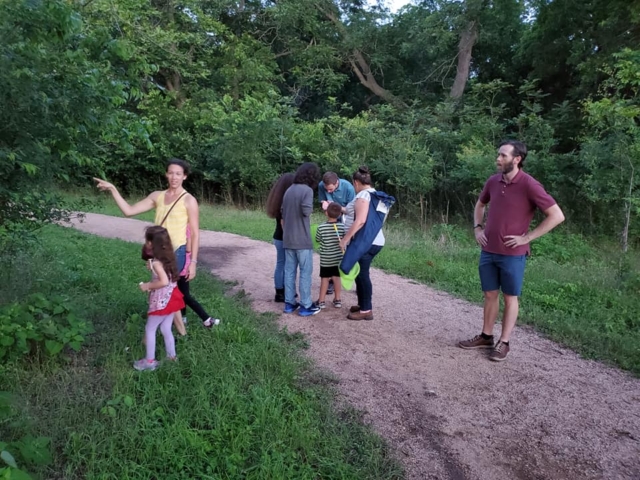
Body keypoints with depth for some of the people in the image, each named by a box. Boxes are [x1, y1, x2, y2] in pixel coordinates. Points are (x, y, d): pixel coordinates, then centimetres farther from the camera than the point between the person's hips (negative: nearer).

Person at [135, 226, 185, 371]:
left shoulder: (156, 262, -21)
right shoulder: (168, 257, 3)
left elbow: (164, 281, -33)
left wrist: (147, 286, -19)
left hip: (161, 301, -8)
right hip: (170, 298, 8)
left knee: (150, 330, 8)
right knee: (166, 329, 19)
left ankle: (150, 361, 17)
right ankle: (171, 356, 28)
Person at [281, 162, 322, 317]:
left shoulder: (289, 190, 12)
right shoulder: (307, 190, -11)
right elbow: (306, 211, -25)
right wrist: (310, 210, -3)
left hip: (288, 239, 7)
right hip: (302, 240, -7)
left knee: (289, 271, 11)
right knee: (305, 272, 1)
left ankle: (289, 303, 17)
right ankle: (305, 306, 5)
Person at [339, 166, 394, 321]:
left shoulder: (363, 195, -11)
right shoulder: (377, 196, 16)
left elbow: (360, 221, -22)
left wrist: (345, 239, -18)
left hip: (365, 241, -9)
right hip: (376, 241, 9)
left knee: (361, 274, -2)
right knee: (362, 274, 18)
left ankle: (366, 310, 3)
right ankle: (364, 305, 26)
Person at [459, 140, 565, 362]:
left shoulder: (529, 185, -16)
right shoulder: (493, 181, 2)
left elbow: (557, 216, -16)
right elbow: (480, 204, 23)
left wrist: (527, 237, -16)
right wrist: (477, 228, 8)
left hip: (512, 254, -5)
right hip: (488, 251, 5)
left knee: (510, 298, 8)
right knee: (490, 295, 15)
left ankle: (504, 343, 18)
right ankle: (486, 336, 28)